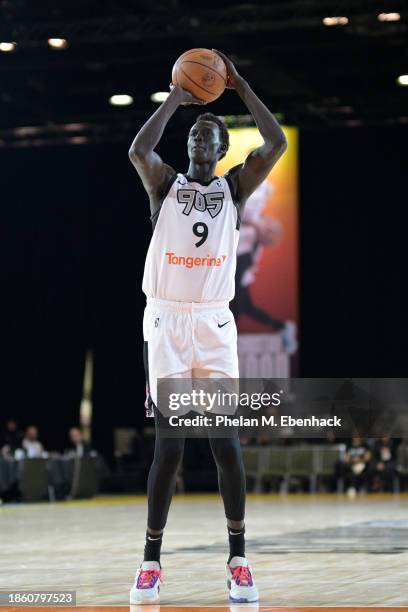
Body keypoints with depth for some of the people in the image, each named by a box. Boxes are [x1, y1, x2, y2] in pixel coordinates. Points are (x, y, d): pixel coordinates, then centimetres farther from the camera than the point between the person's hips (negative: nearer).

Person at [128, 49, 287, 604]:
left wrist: (240, 87, -3)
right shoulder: (165, 184, 6)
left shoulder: (235, 187, 9)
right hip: (166, 321, -1)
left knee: (227, 442, -4)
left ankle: (238, 558, 6)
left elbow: (277, 144, -7)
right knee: (169, 446, -5)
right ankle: (151, 559, 5)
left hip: (215, 323, 1)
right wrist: (176, 97, -9)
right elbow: (138, 150, -17)